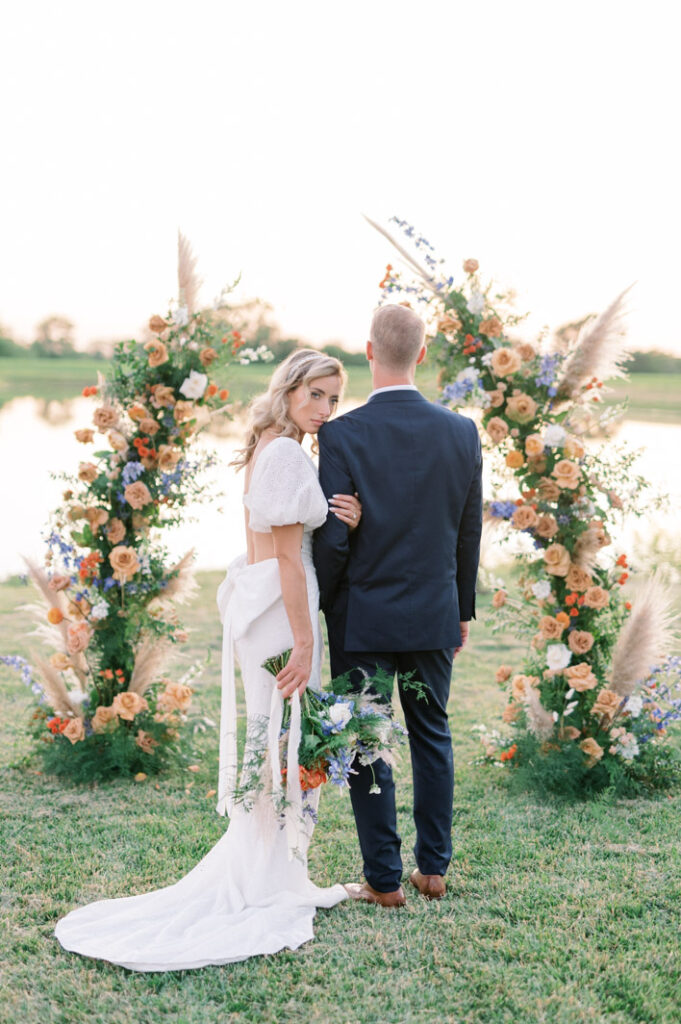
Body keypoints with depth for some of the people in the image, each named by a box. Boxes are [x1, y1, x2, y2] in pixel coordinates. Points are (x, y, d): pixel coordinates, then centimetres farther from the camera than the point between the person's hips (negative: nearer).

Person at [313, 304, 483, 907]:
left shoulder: (342, 435, -14)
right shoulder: (462, 432, -3)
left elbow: (332, 540, -14)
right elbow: (469, 534, 5)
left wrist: (319, 610, 1)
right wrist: (463, 609, 17)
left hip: (362, 618, -3)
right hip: (434, 615, 4)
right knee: (432, 736, 16)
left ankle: (385, 880, 14)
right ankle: (433, 869, 25)